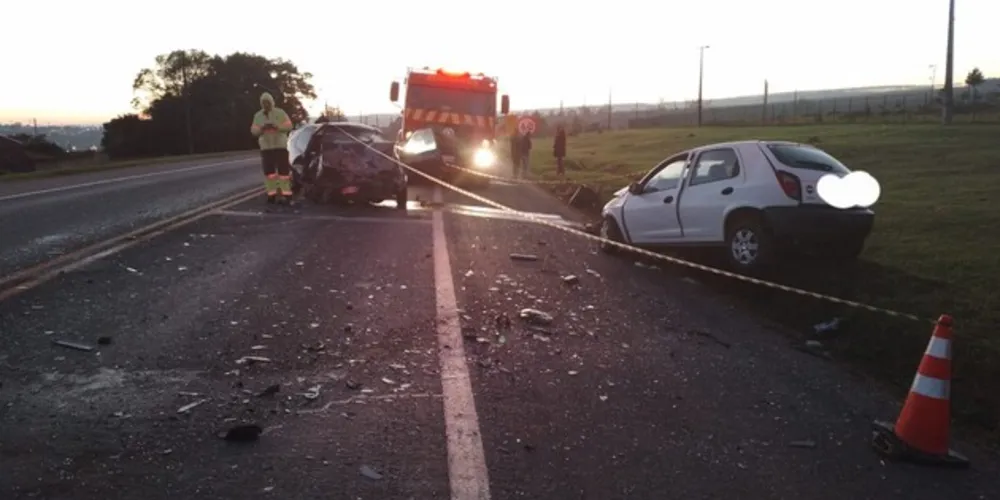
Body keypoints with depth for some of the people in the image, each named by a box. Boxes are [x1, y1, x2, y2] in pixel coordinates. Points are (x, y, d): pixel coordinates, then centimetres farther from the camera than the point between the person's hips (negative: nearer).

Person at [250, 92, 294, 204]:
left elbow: (289, 126, -4)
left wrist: (277, 126, -20)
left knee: (283, 171, -8)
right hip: (265, 147, 4)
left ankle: (286, 194, -8)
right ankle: (272, 194, 5)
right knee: (269, 172, 1)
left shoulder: (280, 113, 1)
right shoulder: (258, 115, 12)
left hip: (280, 146, -4)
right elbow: (253, 130, 7)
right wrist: (261, 128, -14)